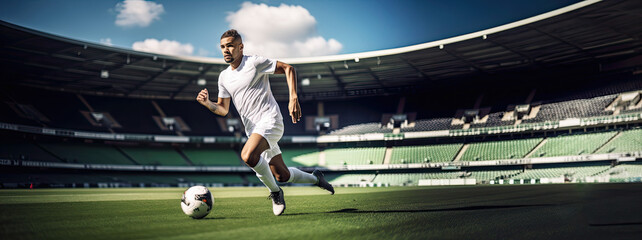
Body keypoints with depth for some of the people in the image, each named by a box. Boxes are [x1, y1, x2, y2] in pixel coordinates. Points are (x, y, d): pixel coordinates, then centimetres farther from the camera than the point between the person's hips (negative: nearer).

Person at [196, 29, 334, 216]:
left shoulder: (254, 62, -5)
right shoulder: (224, 77, 14)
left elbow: (288, 68, -3)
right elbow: (223, 109, 17)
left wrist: (293, 99, -15)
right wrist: (207, 103, -5)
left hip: (270, 120, -7)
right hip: (253, 130, 7)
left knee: (248, 155, -32)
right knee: (282, 176, 8)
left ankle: (275, 192, -9)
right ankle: (315, 178, 36)